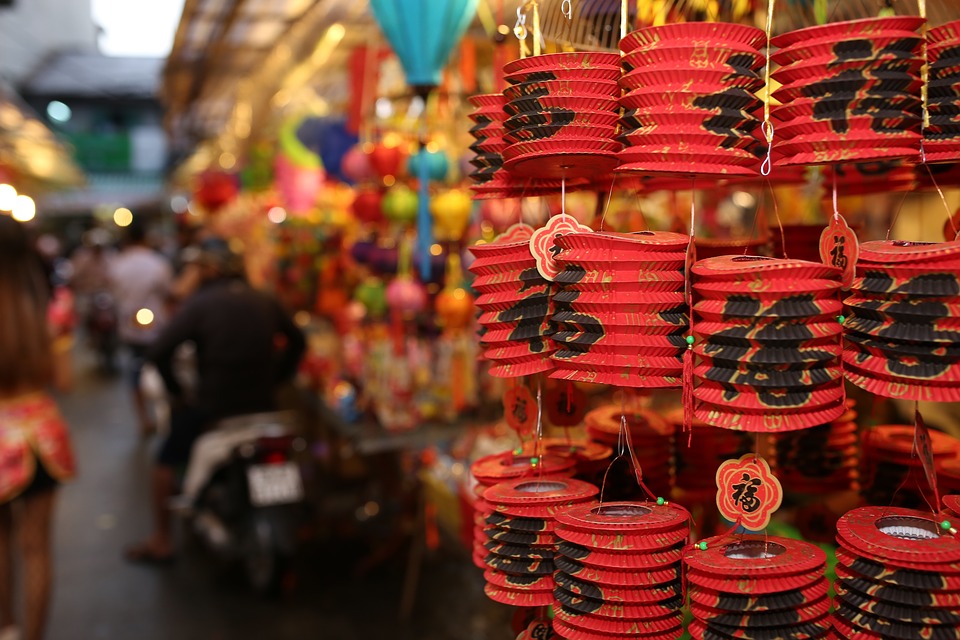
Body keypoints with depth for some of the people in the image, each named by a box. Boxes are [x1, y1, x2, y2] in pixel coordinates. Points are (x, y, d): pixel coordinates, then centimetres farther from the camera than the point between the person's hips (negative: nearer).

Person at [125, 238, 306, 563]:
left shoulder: (199, 303, -13)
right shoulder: (266, 302, 2)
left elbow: (159, 352, -20)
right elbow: (297, 342, 14)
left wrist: (177, 390, -6)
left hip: (210, 406, -4)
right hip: (260, 406, 5)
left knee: (166, 462, 17)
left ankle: (161, 542, 22)